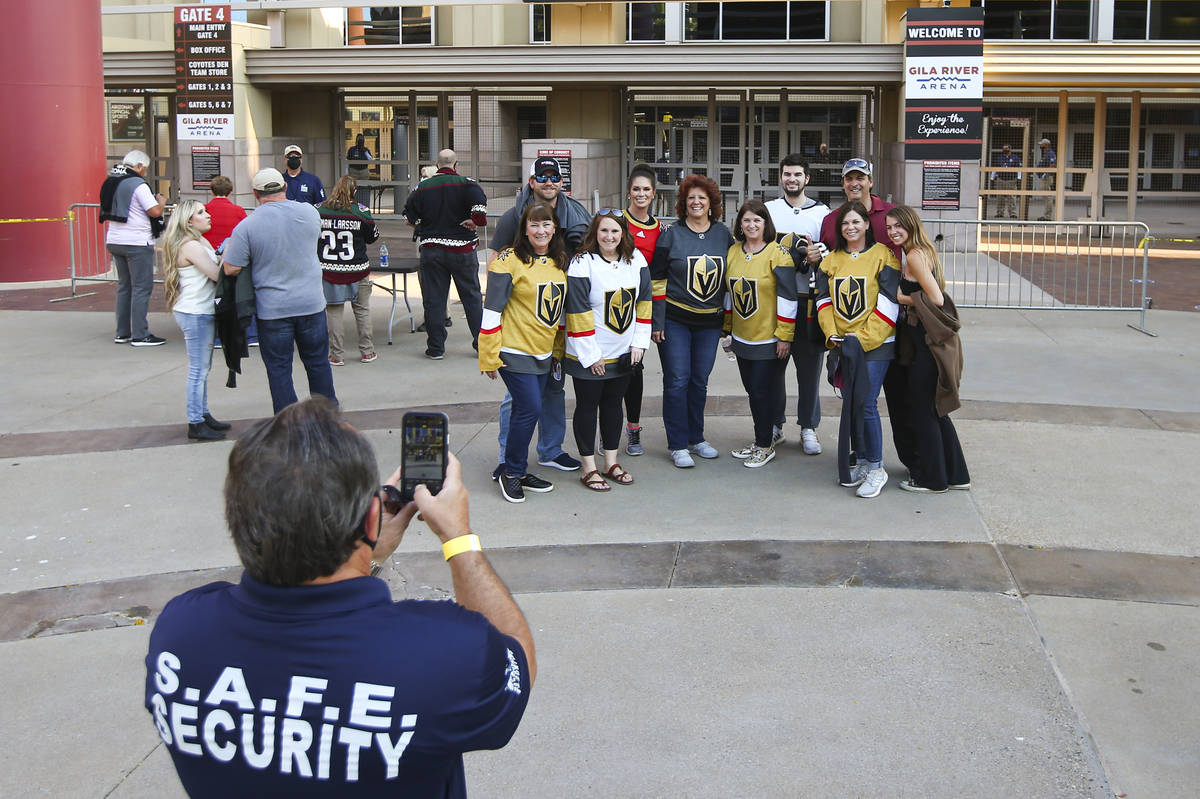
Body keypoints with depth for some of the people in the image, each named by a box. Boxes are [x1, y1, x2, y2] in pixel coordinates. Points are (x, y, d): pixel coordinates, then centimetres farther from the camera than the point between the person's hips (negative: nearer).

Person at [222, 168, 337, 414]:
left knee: (278, 369, 8)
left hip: (272, 309, -3)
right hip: (311, 303, 3)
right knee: (318, 363, 16)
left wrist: (227, 250, 9)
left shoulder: (246, 227, -13)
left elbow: (231, 269, -12)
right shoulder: (309, 213, -3)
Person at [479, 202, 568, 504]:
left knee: (526, 412, 10)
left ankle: (519, 471, 23)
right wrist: (489, 357, -12)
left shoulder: (559, 263, 9)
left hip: (543, 353, 6)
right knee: (530, 410, -10)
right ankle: (511, 473, 6)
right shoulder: (510, 261, -11)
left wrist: (558, 351, 16)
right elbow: (492, 310, -11)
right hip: (515, 351, -6)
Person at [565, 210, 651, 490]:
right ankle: (589, 469, 12)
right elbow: (578, 313, -15)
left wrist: (639, 342, 2)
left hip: (624, 352, 5)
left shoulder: (636, 259, 2)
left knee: (613, 404, 14)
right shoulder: (582, 264, -14)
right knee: (587, 406, 4)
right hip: (589, 355, -5)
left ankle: (611, 463, 24)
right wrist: (591, 355, -15)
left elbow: (644, 302, 8)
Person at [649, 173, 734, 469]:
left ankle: (696, 438, 21)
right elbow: (657, 278, -3)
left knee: (699, 381, 9)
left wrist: (728, 317, 10)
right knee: (677, 380, -5)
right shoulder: (671, 235, -2)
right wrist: (657, 321, -8)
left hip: (710, 322, 3)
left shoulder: (724, 234, 6)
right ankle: (678, 445, 2)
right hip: (675, 319, -3)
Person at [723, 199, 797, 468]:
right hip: (742, 338, 6)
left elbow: (788, 297, -12)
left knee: (763, 390, -2)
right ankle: (760, 441, 25)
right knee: (752, 389, 13)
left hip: (769, 340, -6)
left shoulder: (778, 253, -11)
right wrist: (728, 329, 17)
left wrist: (785, 335, -15)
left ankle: (766, 446, 10)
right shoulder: (733, 252, 8)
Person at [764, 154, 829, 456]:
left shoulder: (821, 212, 8)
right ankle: (775, 424, 17)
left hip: (807, 299, -1)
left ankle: (809, 428, 10)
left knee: (809, 363, 0)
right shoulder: (768, 209, 11)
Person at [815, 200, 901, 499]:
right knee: (849, 404, 8)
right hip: (843, 346, 5)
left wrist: (862, 338, -15)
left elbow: (888, 303, -9)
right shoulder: (831, 261, 12)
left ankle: (876, 468, -2)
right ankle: (861, 461, 21)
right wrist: (832, 335, -7)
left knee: (866, 404, -12)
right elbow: (823, 300, 8)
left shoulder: (883, 256, -3)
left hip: (876, 344, -5)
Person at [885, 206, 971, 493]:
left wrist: (903, 299, -9)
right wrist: (906, 298, 9)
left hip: (928, 340, -10)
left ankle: (932, 479, 12)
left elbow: (936, 298, -20)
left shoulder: (914, 256, -15)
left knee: (923, 410, 2)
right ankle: (956, 474, 25)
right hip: (934, 337, 10)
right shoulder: (925, 251, 14)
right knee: (935, 410, 17)